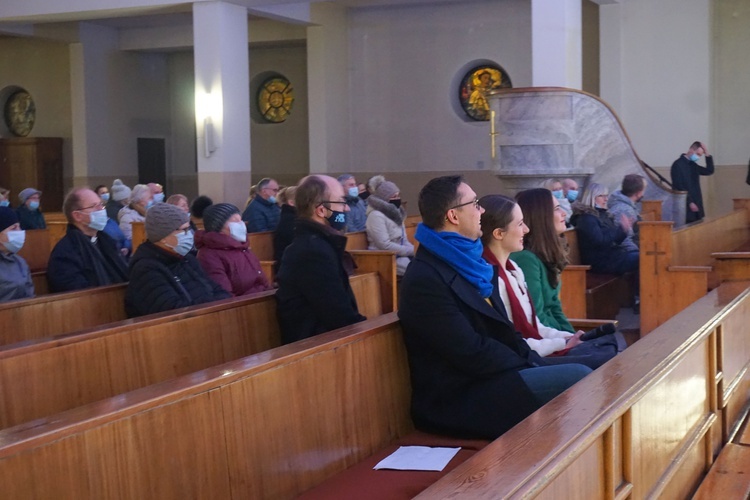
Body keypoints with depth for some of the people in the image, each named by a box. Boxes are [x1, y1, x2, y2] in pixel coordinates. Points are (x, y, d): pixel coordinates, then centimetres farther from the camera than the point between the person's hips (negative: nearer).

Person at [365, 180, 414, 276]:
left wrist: (414, 250, -5)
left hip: (399, 255, 8)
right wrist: (412, 251, -17)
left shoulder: (395, 213, 17)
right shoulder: (376, 215, -11)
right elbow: (385, 245, -18)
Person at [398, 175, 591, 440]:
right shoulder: (425, 279, -18)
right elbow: (472, 354, -20)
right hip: (457, 400, -9)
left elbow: (501, 329, 15)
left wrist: (534, 362, 0)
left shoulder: (464, 260, 11)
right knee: (579, 378, -16)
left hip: (484, 379, 9)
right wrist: (530, 367, -9)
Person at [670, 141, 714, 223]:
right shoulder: (678, 164, -10)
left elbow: (709, 171, 12)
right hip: (685, 207, -8)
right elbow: (678, 187, -15)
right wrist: (690, 202, -18)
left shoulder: (693, 165, 15)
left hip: (696, 205, 8)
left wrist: (707, 154, 3)